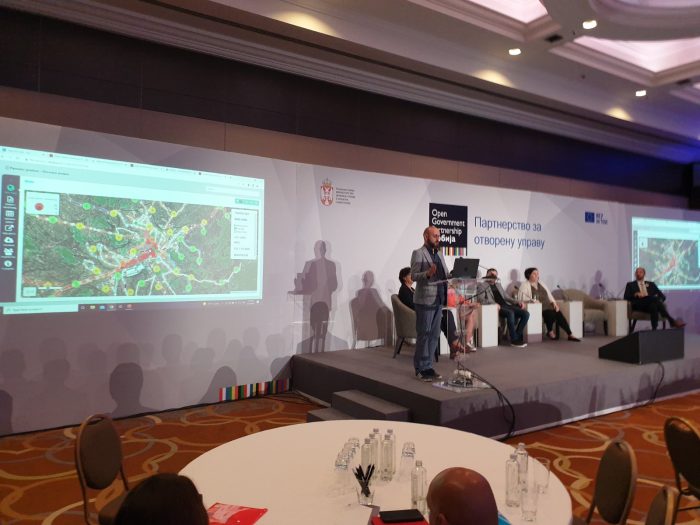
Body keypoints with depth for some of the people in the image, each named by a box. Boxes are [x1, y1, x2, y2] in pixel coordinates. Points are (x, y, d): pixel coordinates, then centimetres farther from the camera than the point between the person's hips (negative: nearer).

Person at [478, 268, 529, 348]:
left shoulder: (498, 285, 31)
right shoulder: (482, 285, 8)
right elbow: (481, 299, -8)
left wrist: (517, 302, 7)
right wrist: (494, 303, -24)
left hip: (506, 305, 7)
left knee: (525, 313, -15)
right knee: (510, 313, -36)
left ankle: (517, 336, -10)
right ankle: (514, 340, -27)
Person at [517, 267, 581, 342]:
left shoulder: (541, 284, 22)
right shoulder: (525, 285, 0)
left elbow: (549, 295, 20)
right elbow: (521, 297, -12)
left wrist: (554, 302, 0)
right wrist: (533, 300, -25)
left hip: (547, 305, 6)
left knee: (558, 313, -22)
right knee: (551, 313, -32)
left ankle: (570, 335, -19)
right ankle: (550, 332, -8)